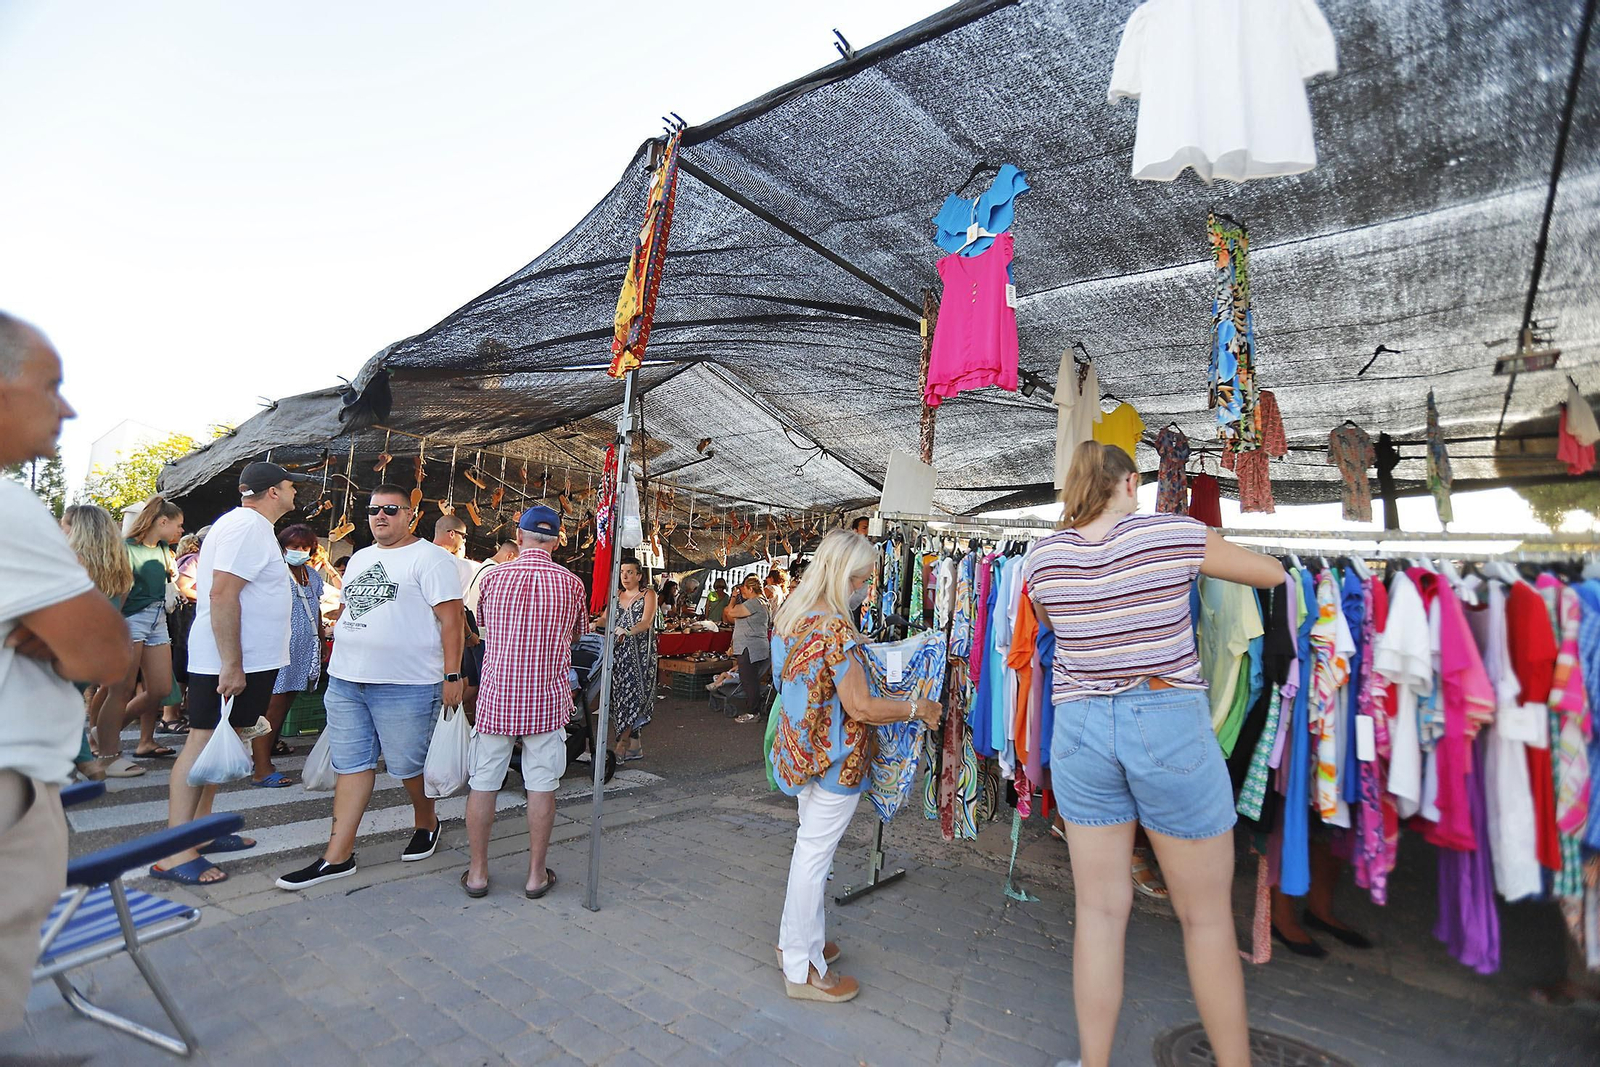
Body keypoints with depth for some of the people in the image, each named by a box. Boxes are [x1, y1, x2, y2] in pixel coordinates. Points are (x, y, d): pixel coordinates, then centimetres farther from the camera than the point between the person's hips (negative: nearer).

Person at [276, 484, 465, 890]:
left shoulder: (429, 558, -9)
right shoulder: (359, 558, 17)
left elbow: (451, 619, -14)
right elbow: (349, 611, 24)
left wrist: (452, 676, -18)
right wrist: (340, 664, 19)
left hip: (405, 685, -7)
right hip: (345, 680, 7)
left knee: (409, 765, 5)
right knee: (351, 765, 10)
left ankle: (425, 823, 31)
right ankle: (337, 856, 18)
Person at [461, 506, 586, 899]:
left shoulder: (493, 577, -4)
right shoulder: (570, 583, -5)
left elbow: (482, 626, 14)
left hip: (496, 697, 1)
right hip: (547, 700, 0)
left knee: (484, 784, 13)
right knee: (541, 786, 8)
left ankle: (477, 871, 23)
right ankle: (536, 874, 17)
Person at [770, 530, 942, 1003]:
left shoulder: (790, 617, 4)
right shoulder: (836, 630, -25)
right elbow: (861, 707, -24)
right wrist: (918, 708, -11)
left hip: (802, 748, 9)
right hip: (835, 759, -9)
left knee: (810, 847, 22)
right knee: (815, 854, 3)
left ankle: (796, 939, 39)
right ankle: (803, 969, 20)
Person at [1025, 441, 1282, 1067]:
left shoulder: (1043, 558, -1)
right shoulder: (1174, 535, -8)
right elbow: (1273, 574, 7)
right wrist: (1204, 553, 25)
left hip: (1081, 729, 3)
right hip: (1171, 726, -2)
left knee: (1099, 911, 15)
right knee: (1208, 917, 16)